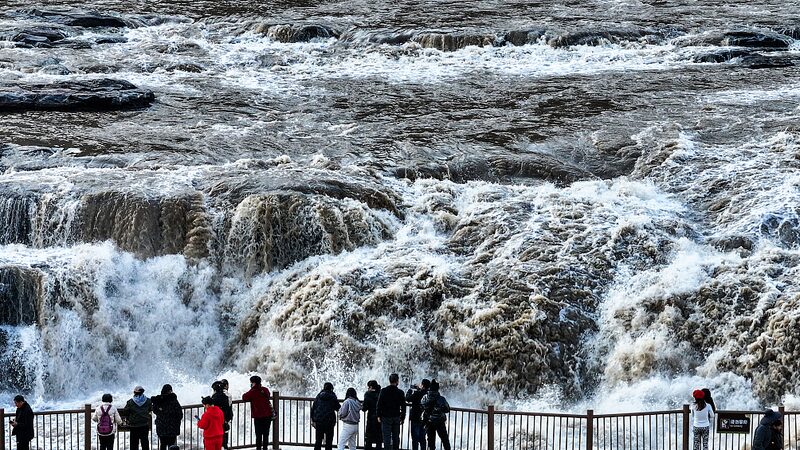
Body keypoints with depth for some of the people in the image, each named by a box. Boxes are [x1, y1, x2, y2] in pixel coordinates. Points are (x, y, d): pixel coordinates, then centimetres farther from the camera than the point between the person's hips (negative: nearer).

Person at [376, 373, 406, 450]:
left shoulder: (384, 391, -6)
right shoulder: (400, 392, -2)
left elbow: (379, 404, -7)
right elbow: (403, 406, 2)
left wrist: (379, 415, 1)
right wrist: (402, 417, 11)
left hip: (386, 417, -2)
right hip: (396, 417, 2)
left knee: (387, 437, -3)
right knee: (396, 437, 12)